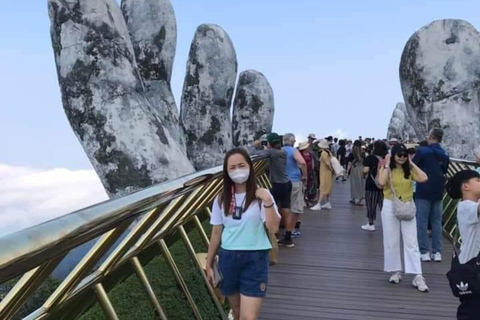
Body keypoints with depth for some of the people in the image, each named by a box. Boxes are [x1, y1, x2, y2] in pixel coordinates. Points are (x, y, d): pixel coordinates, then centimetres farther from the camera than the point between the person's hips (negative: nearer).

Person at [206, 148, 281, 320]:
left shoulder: (261, 196, -5)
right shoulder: (221, 200, 2)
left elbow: (273, 228, -14)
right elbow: (216, 234, 8)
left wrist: (268, 202, -26)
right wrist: (209, 264, 11)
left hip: (255, 259, -3)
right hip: (228, 258, 3)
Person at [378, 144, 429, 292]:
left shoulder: (409, 170, 6)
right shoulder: (386, 169, -2)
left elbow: (423, 178, -10)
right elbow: (382, 182, -22)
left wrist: (412, 164, -3)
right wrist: (387, 165, -14)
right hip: (390, 207, -1)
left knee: (411, 242, -1)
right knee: (392, 242, 6)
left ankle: (418, 277, -1)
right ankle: (396, 271, 20)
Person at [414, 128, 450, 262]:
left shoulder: (422, 151, -9)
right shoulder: (445, 155, 8)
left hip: (423, 191, -5)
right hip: (438, 192, 5)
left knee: (422, 222, 1)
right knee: (437, 222, 9)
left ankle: (424, 252, 0)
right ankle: (437, 252, 9)